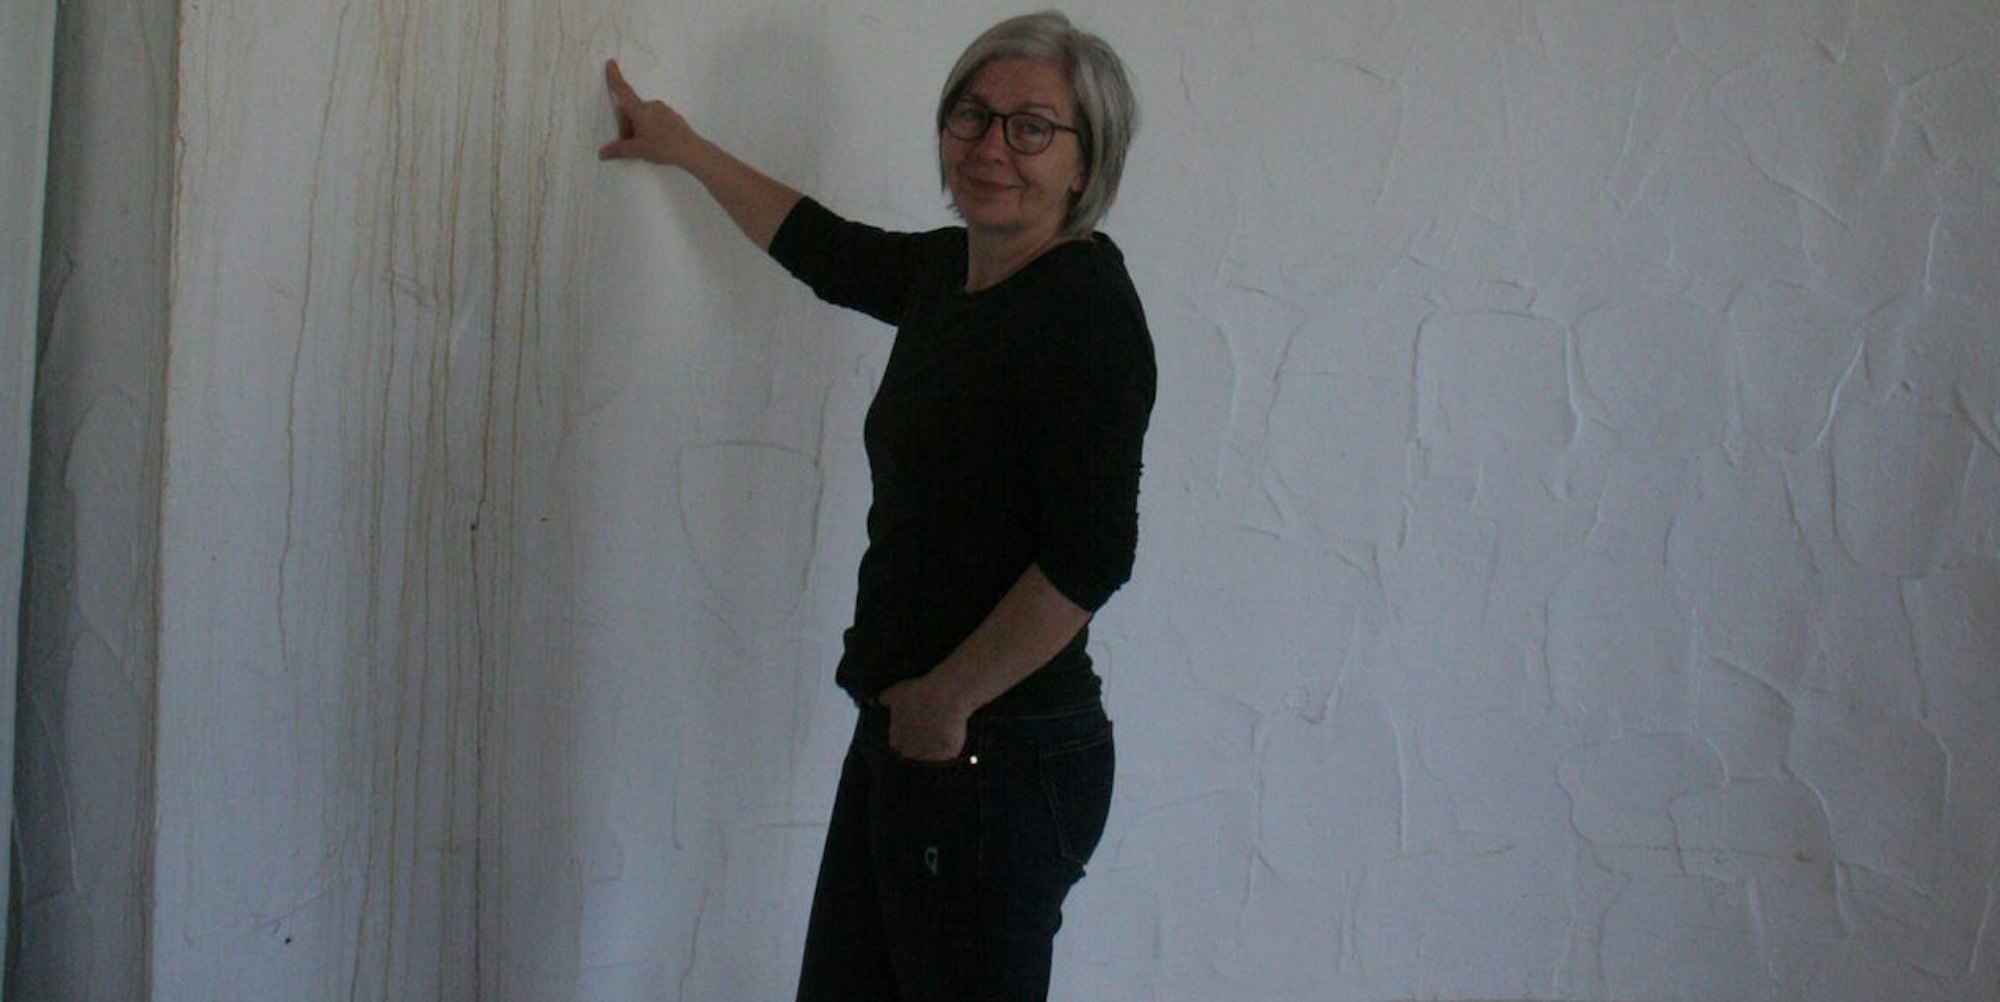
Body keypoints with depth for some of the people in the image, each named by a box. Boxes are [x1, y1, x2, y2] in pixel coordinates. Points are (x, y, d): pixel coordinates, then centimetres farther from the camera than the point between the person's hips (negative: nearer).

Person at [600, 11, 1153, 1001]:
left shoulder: (1086, 304, -15)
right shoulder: (947, 271, 10)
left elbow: (1091, 556, -22)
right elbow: (822, 246, 31)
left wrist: (948, 698, -13)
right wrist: (683, 146, 42)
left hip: (997, 758, -8)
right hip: (908, 734, 8)